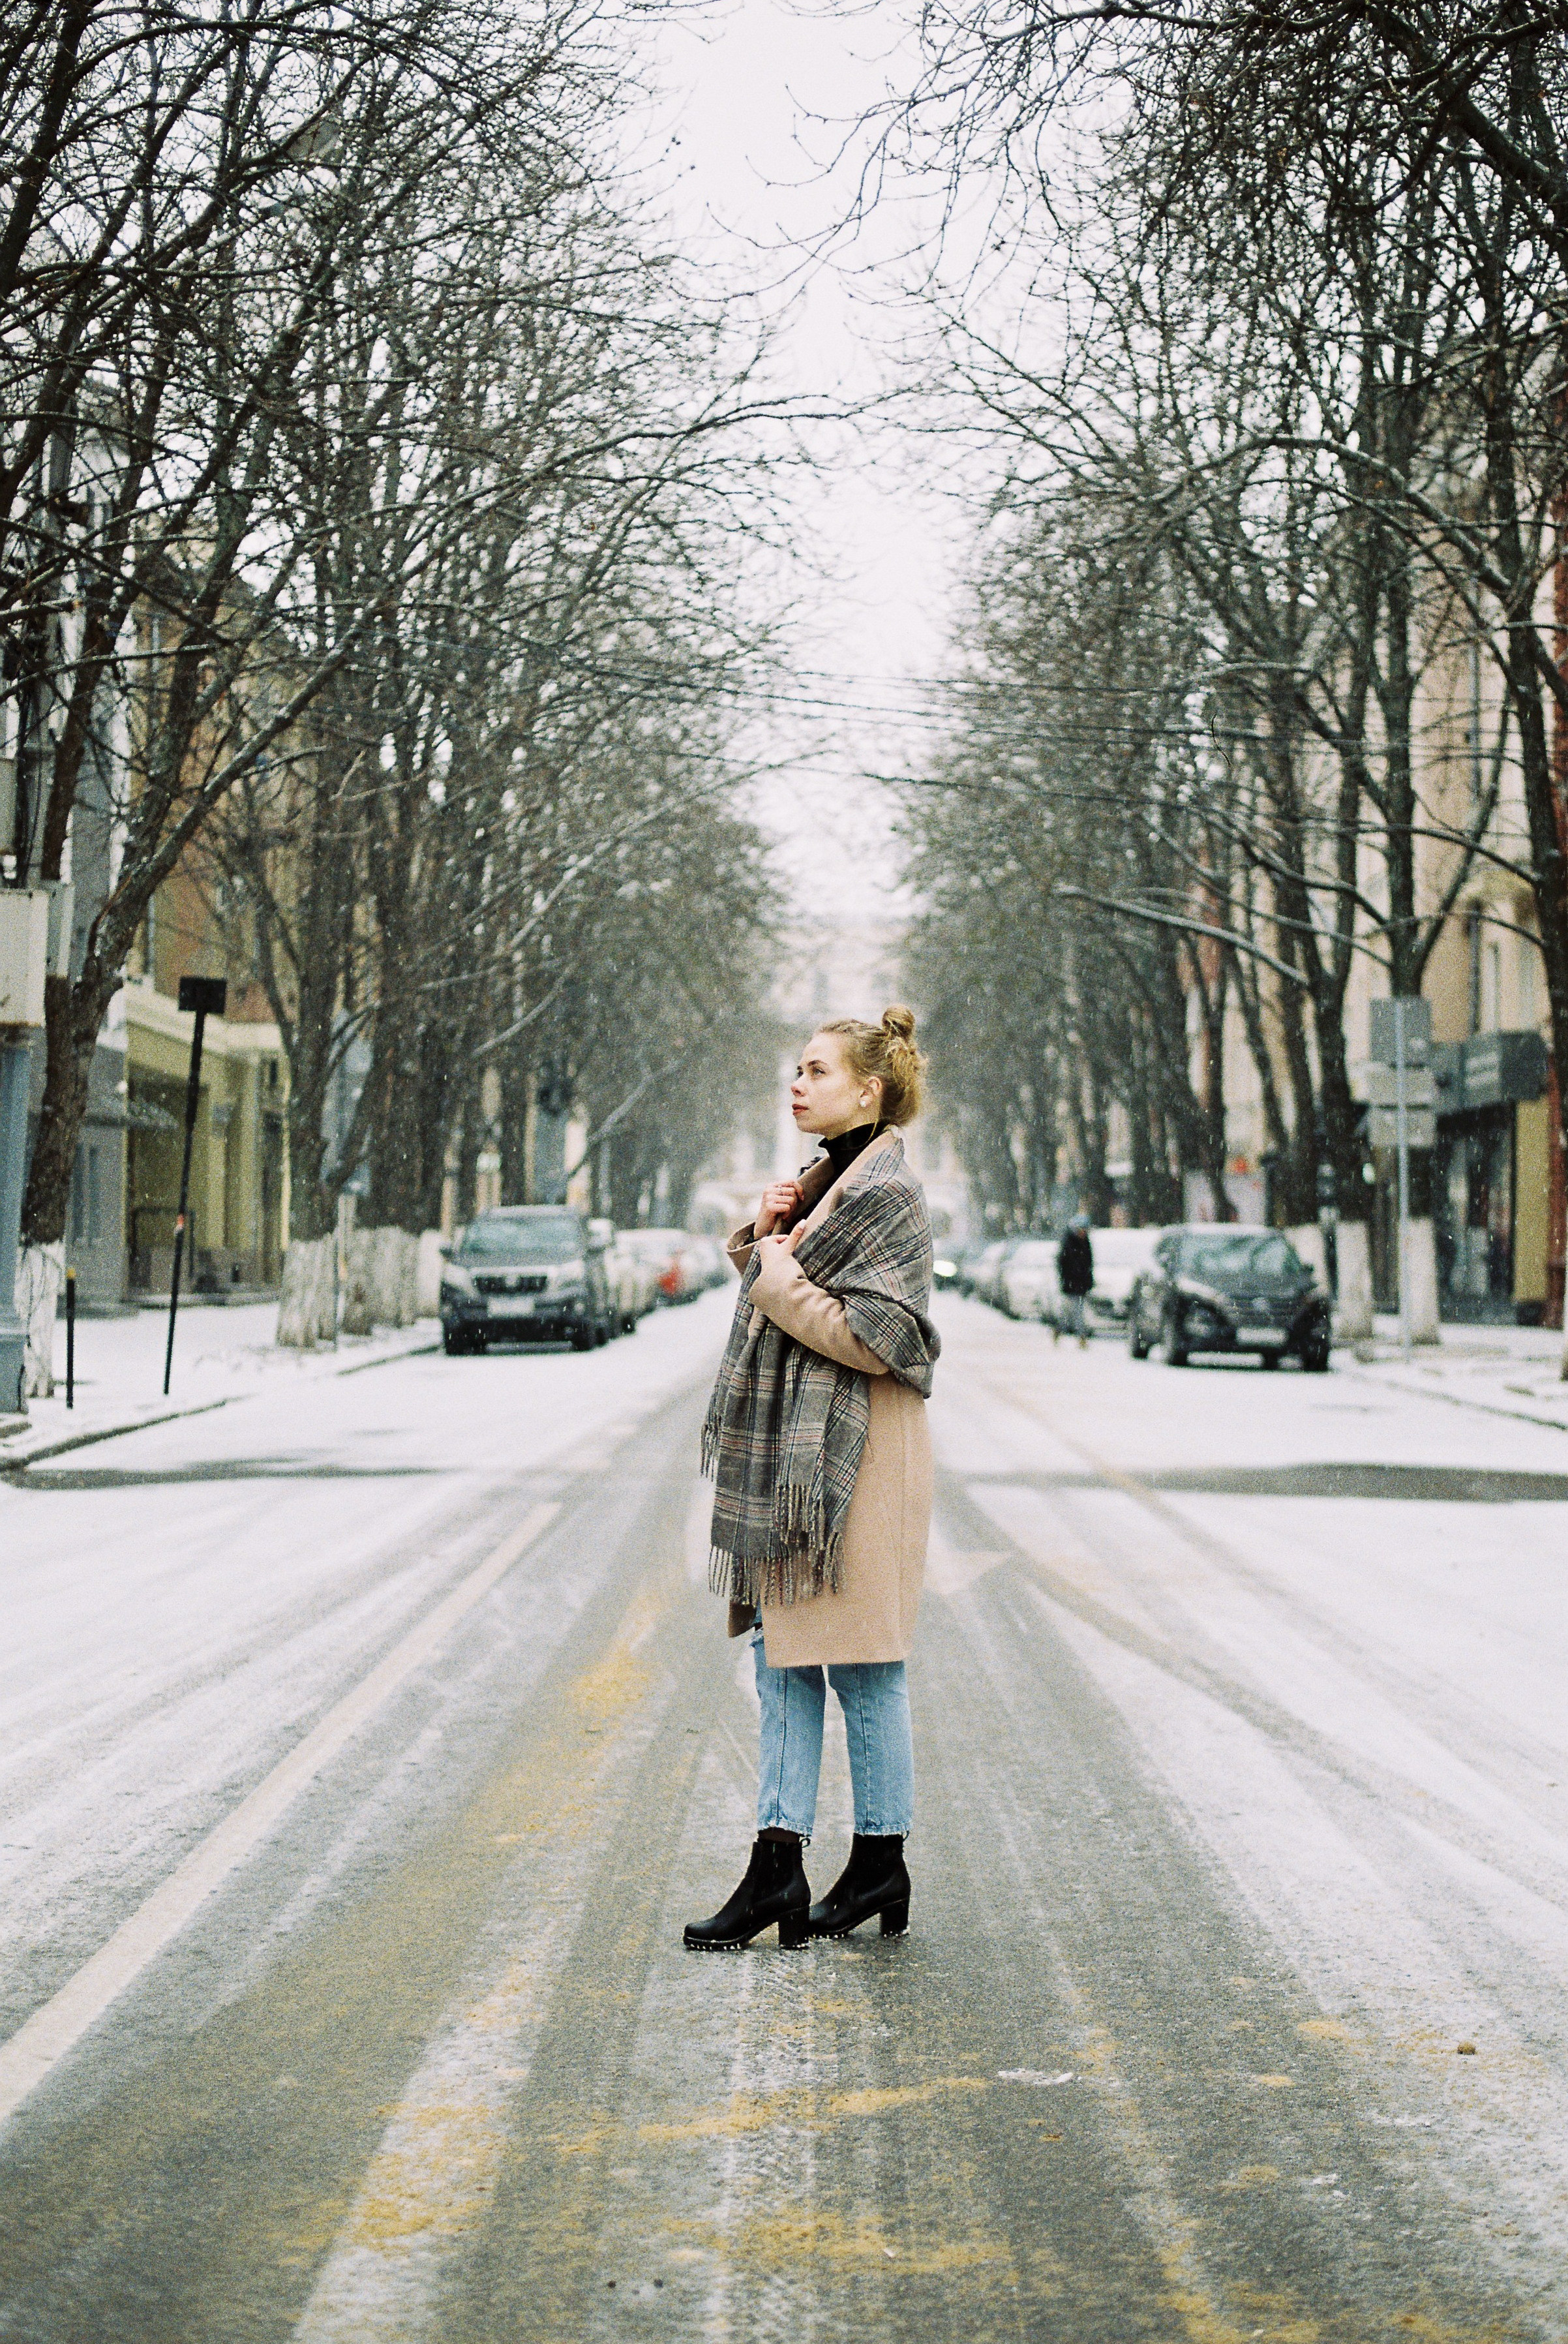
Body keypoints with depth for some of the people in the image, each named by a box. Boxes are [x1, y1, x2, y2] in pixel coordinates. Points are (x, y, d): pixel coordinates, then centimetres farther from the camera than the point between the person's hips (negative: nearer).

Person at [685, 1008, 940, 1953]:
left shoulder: (887, 1193, -12)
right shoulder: (826, 1181, 16)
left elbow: (882, 1336, -21)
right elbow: (772, 1297, 22)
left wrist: (782, 1278, -13)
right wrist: (763, 1237, 4)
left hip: (855, 1452, -10)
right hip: (788, 1450, 10)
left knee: (862, 1661, 0)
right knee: (783, 1653, 7)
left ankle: (882, 1862, 12)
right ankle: (779, 1866, 9)